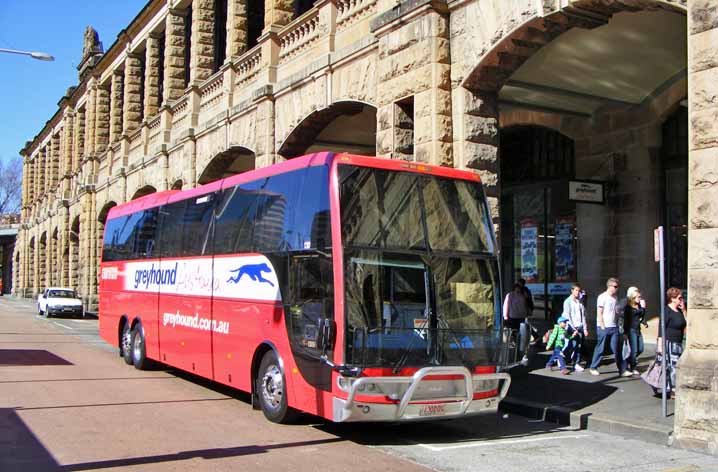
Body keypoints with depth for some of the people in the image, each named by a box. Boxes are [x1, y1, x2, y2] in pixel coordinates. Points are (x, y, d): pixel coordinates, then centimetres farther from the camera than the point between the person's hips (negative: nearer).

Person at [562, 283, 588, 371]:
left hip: (580, 327, 5)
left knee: (579, 346, 3)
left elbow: (583, 315, 14)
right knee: (573, 346, -10)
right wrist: (573, 329, -11)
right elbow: (567, 316, -7)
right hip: (572, 327, -5)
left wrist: (585, 328, 8)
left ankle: (577, 364, 7)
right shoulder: (568, 301, -2)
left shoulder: (580, 302, 13)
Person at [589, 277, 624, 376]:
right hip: (603, 327, -6)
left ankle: (622, 369, 5)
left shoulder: (614, 298, 13)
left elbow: (615, 312, 16)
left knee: (616, 349, 4)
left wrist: (617, 325, 7)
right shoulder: (602, 297, -7)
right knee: (600, 349, 2)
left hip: (614, 327, 6)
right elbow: (599, 313, -9)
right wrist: (603, 327, -13)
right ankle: (593, 368, 13)